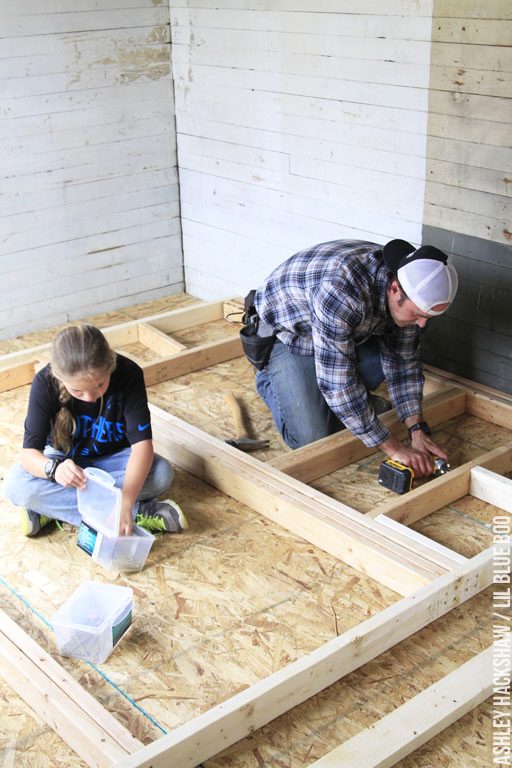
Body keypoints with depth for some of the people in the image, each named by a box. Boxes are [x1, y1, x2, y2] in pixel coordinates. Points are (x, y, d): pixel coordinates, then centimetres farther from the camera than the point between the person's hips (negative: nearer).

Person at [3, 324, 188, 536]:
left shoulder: (128, 374, -28)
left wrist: (125, 502, -46)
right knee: (15, 484, -31)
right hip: (65, 461, 0)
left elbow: (142, 443, -32)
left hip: (111, 459, 0)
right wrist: (53, 469, -50)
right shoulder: (45, 383, -26)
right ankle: (140, 512, -31)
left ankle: (52, 506, -24)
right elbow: (29, 452, -26)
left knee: (162, 473, -31)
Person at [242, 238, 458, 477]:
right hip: (284, 334, -6)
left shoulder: (408, 295, -19)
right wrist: (393, 448, -36)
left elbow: (402, 362, -6)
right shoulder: (342, 288, -42)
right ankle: (269, 379, 10)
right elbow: (337, 379, -39)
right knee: (312, 438, -18)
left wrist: (418, 431, -18)